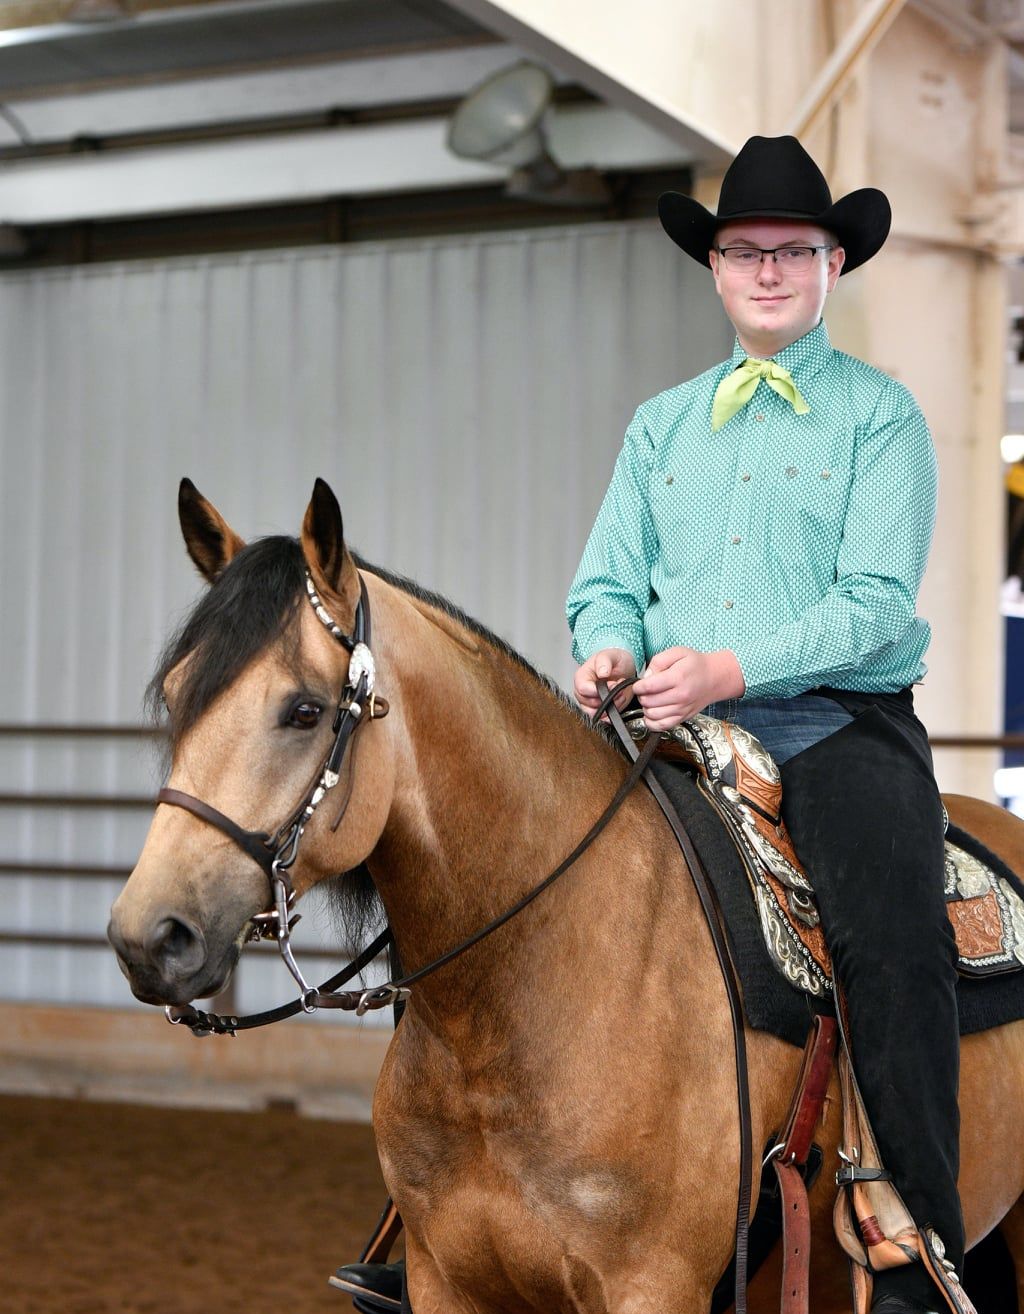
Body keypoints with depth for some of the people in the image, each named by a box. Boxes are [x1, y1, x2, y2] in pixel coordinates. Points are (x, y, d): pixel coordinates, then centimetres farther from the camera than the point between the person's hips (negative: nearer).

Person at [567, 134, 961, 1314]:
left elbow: (876, 600, -7)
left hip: (837, 724, -4)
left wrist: (728, 668, -22)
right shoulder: (661, 424, 20)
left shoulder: (879, 413, 5)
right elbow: (608, 578, 16)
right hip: (674, 726, 4)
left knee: (896, 948, -27)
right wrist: (610, 646, -9)